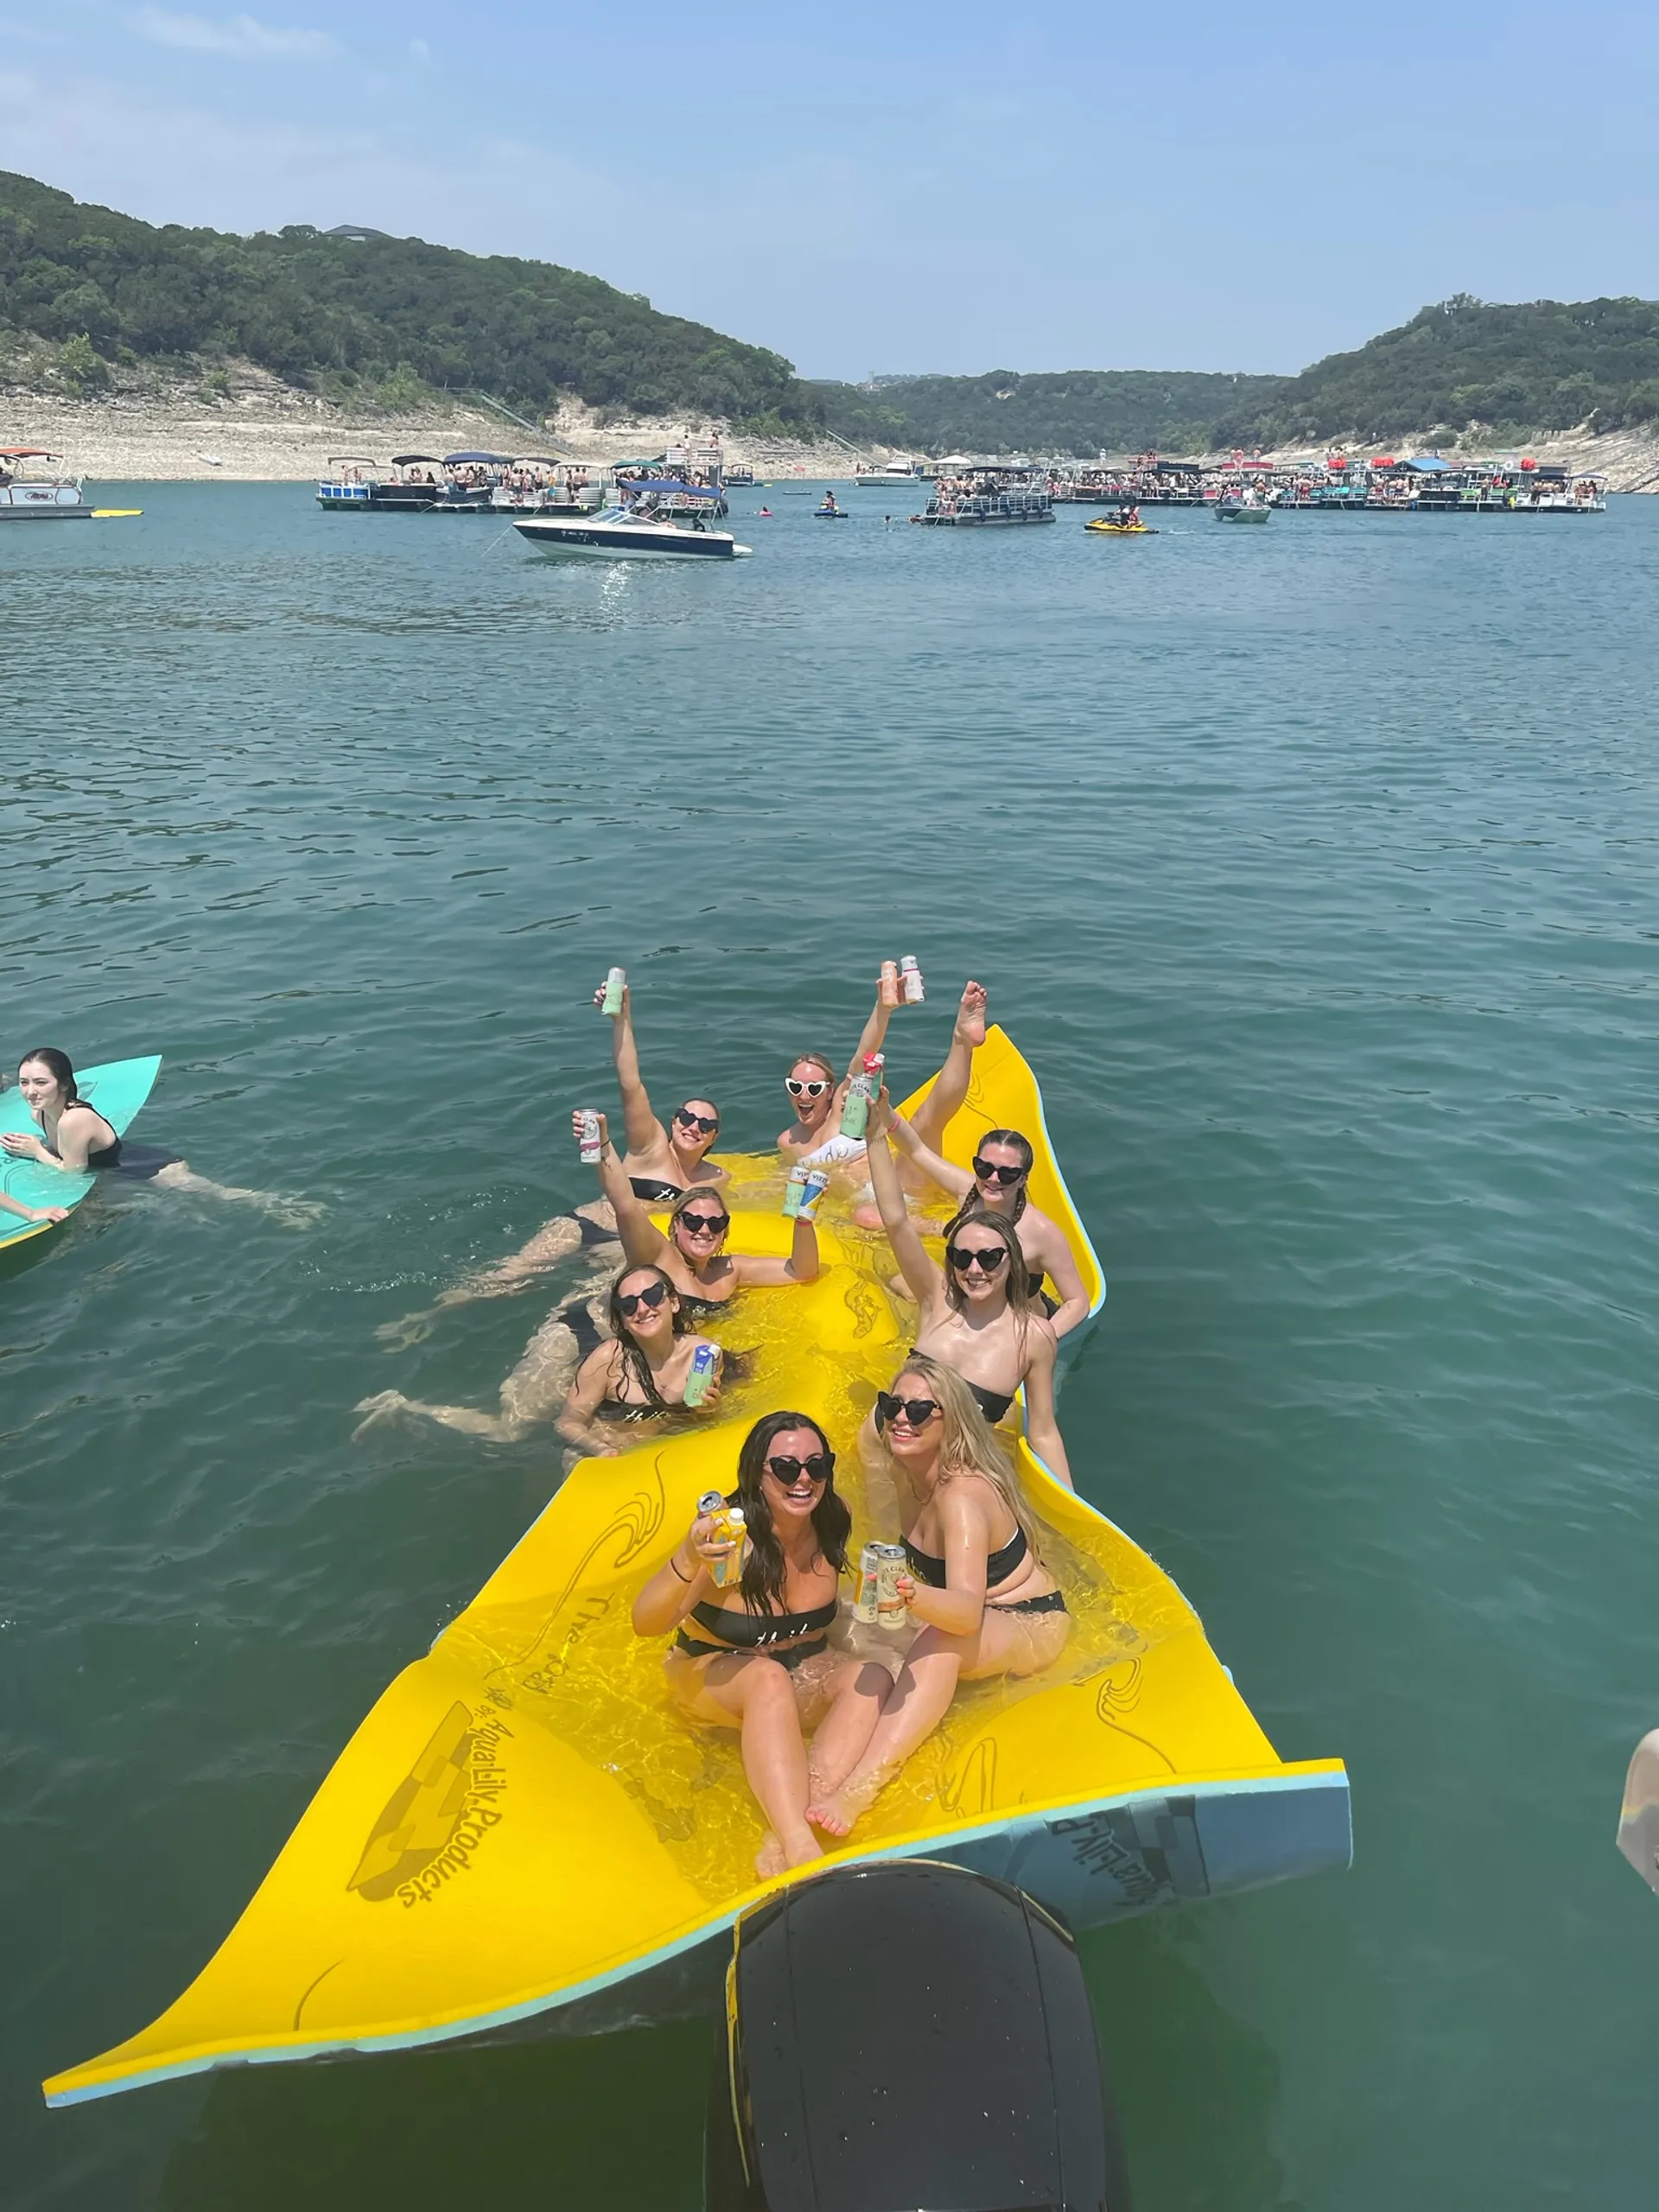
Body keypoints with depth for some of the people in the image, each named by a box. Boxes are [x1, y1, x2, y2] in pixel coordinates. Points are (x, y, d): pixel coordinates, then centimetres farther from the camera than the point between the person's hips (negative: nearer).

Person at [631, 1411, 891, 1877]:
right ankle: (800, 1847, -46)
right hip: (713, 1676, -4)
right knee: (769, 1677, -37)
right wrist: (688, 1564, -51)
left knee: (872, 1677, -25)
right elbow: (645, 1624, -33)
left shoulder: (832, 1522, -11)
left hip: (804, 1674, 5)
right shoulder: (726, 1533, -25)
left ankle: (784, 1841, -38)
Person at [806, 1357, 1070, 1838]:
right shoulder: (906, 1474, -6)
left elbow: (968, 1612, -46)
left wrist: (913, 1597, -65)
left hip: (1032, 1627, -10)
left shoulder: (963, 1496, -31)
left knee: (940, 1642, -41)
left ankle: (859, 1789, -53)